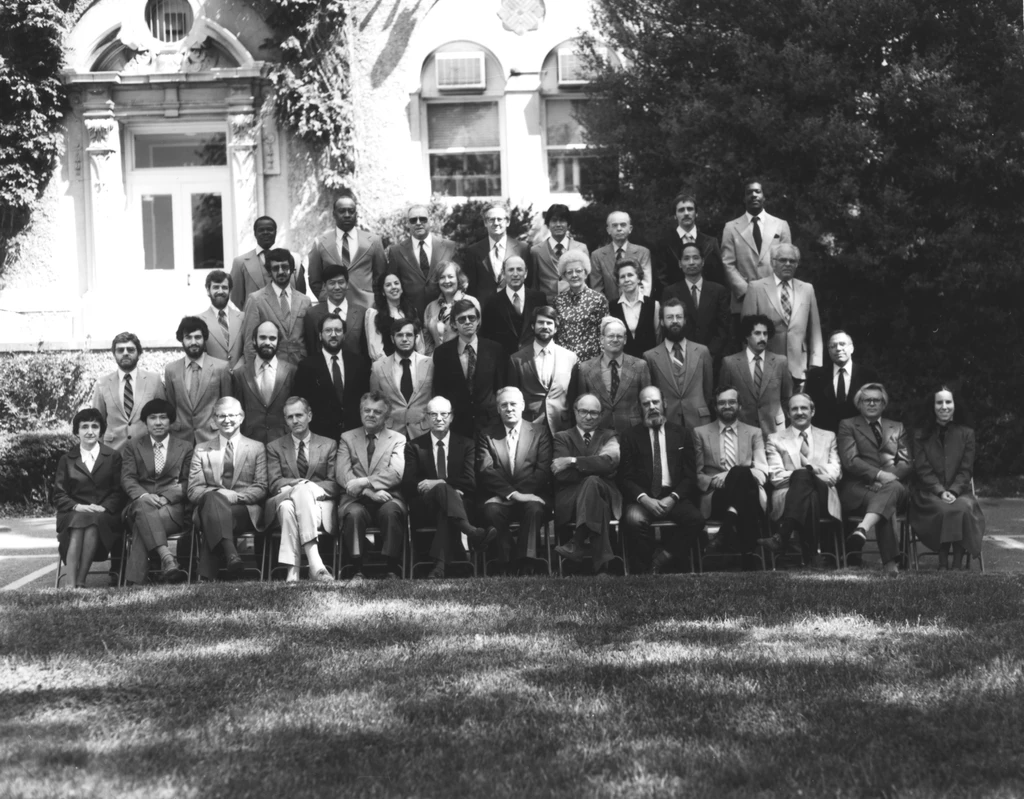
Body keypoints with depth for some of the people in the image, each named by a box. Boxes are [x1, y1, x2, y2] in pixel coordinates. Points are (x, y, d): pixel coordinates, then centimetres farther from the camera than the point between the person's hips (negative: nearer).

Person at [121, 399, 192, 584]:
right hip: (140, 504, 1)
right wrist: (144, 495, -18)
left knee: (142, 526, -34)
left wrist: (166, 497, -14)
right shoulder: (133, 448, 20)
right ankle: (168, 560, -54)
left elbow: (188, 482, 6)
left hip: (173, 508, -1)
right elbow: (127, 479, 5)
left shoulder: (185, 447, 17)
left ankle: (134, 581, -43)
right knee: (143, 506, -39)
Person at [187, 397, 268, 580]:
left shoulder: (257, 448, 17)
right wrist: (217, 494, -15)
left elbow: (261, 488, 6)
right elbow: (193, 490, 8)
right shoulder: (201, 450, 19)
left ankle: (207, 575, -43)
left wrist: (235, 496, -16)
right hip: (209, 507, 0)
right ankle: (230, 553, -57)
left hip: (246, 511, 0)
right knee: (214, 498, -39)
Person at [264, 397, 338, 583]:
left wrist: (308, 487, -14)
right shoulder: (274, 447, 16)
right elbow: (274, 484, 3)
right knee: (287, 506, -38)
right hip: (283, 498, 1)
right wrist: (299, 484, -18)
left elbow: (334, 484, 6)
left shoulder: (329, 445, 16)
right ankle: (314, 562, -49)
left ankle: (293, 568, -47)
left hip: (318, 502, 0)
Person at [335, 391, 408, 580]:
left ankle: (392, 570, -26)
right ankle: (358, 570, -26)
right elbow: (342, 474, 1)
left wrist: (363, 482, -18)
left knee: (390, 511, -36)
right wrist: (369, 492, -15)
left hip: (387, 498, 0)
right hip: (356, 500, 1)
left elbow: (396, 473, -6)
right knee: (354, 513, -35)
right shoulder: (347, 438, 16)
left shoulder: (398, 440, 12)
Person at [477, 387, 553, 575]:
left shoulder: (540, 431, 12)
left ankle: (525, 565, -33)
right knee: (491, 510, -33)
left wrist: (519, 492, -12)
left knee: (534, 509, -35)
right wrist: (511, 493, -16)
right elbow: (486, 470, -1)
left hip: (531, 495, 0)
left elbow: (544, 470, 2)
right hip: (498, 497, 0)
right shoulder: (486, 435, 13)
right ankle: (507, 565, -26)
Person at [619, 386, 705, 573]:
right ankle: (649, 562, -11)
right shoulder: (631, 436, 12)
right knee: (634, 519, -35)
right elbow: (626, 477, 4)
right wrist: (644, 499, -14)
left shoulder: (682, 434, 14)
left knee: (696, 519, -30)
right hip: (643, 499, -1)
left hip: (675, 498, 1)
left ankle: (662, 558, -12)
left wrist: (673, 498, -10)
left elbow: (690, 476, 8)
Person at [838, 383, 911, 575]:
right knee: (887, 505, -37)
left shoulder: (897, 428, 26)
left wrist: (888, 478, -10)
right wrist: (879, 474, -19)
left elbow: (907, 463, 13)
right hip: (857, 488, -2)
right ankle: (890, 562, -46)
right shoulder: (847, 426, 14)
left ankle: (861, 531, -59)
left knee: (893, 487, -38)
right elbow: (849, 460, -2)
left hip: (892, 487, 2)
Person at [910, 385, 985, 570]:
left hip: (960, 492, 1)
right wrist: (941, 492, -15)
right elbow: (923, 470, 1)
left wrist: (953, 491, -13)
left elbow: (966, 470, 5)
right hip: (929, 494, -1)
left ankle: (958, 563, -31)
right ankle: (943, 563, -29)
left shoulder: (966, 434, 13)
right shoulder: (921, 436, 11)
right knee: (944, 510, -35)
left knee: (963, 508, -35)